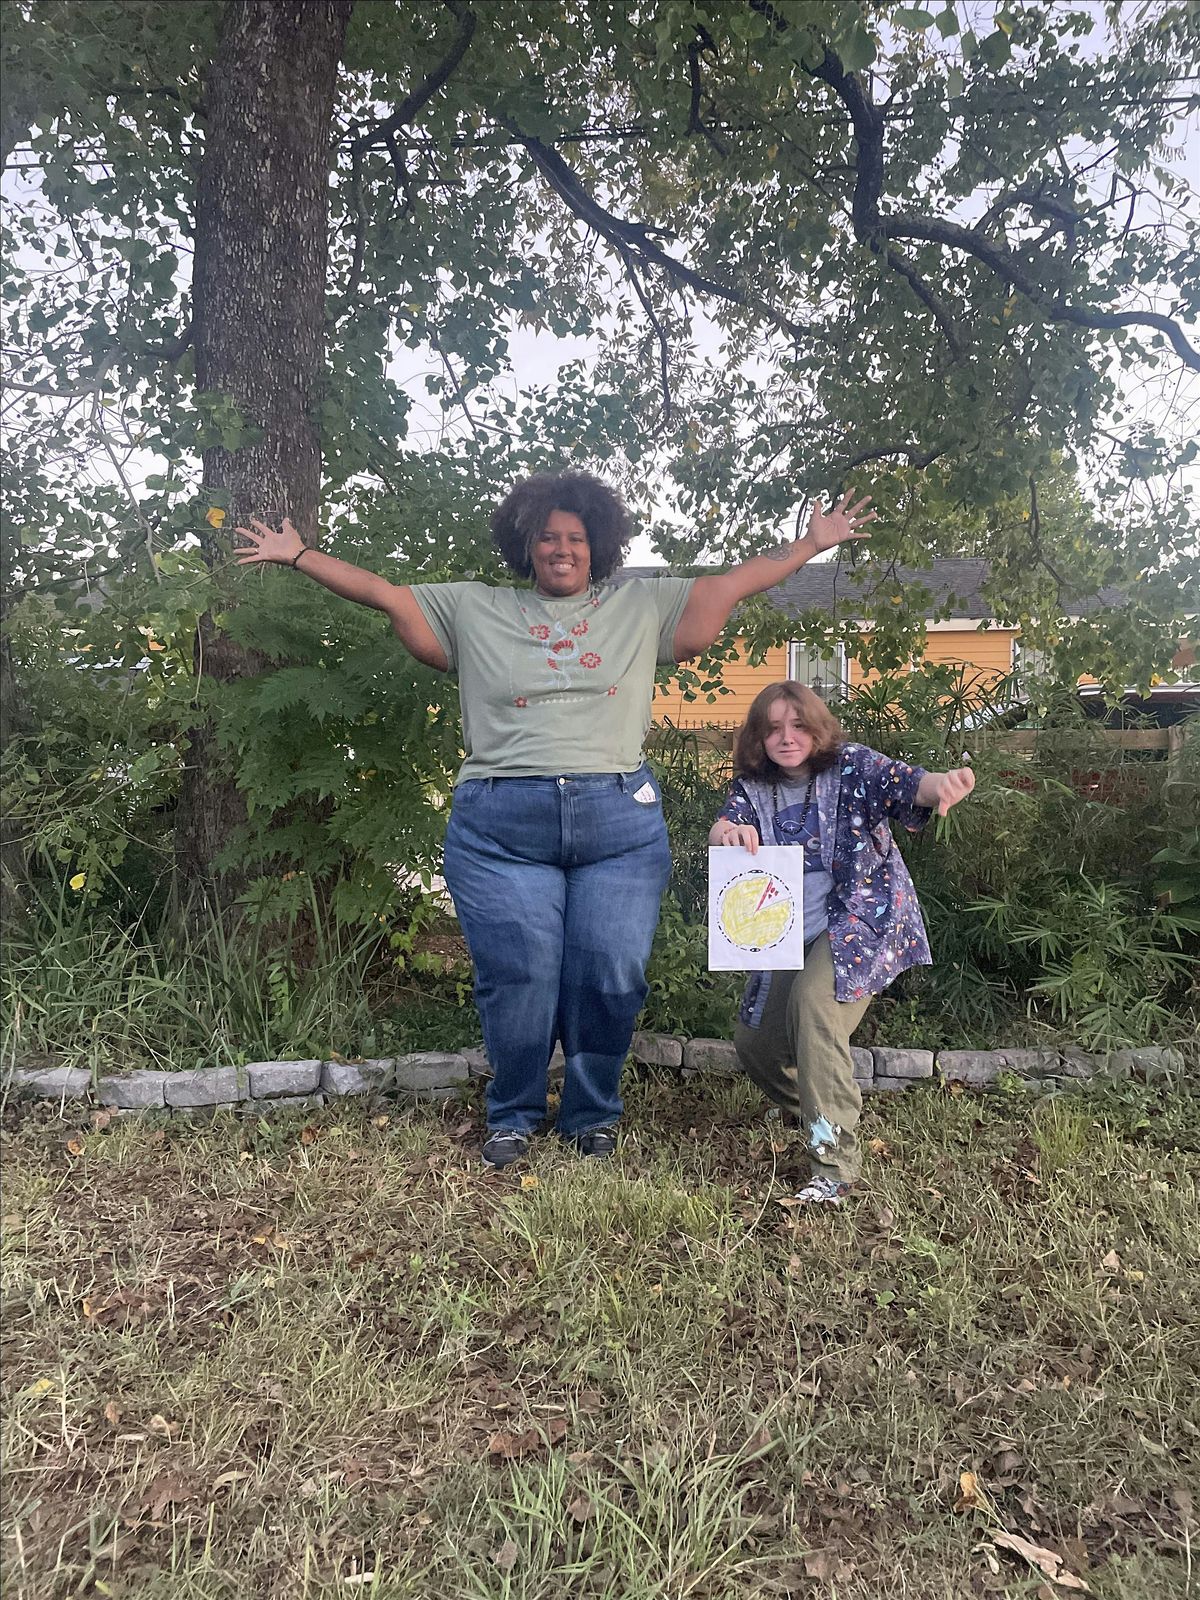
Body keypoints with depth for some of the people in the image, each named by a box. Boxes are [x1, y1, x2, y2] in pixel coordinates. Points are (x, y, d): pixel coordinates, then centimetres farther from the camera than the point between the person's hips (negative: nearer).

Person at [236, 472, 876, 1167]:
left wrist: (812, 543, 18)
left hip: (621, 825, 1)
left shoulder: (642, 606, 17)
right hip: (502, 829, 0)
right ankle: (513, 1118, 24)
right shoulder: (475, 610, 16)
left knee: (611, 982, 1)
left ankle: (593, 1117, 24)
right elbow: (386, 593, 17)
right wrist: (299, 555, 16)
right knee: (517, 981, 1)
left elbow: (731, 585, 19)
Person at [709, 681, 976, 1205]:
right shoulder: (753, 785, 4)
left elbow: (907, 783, -25)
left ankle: (834, 1161, -27)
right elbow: (717, 831, -10)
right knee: (754, 1042, 5)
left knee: (812, 1000, -32)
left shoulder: (852, 766, -8)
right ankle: (819, 1113, 37)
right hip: (793, 936, 6)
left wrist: (944, 784, -50)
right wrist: (731, 831, -37)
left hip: (862, 915, -6)